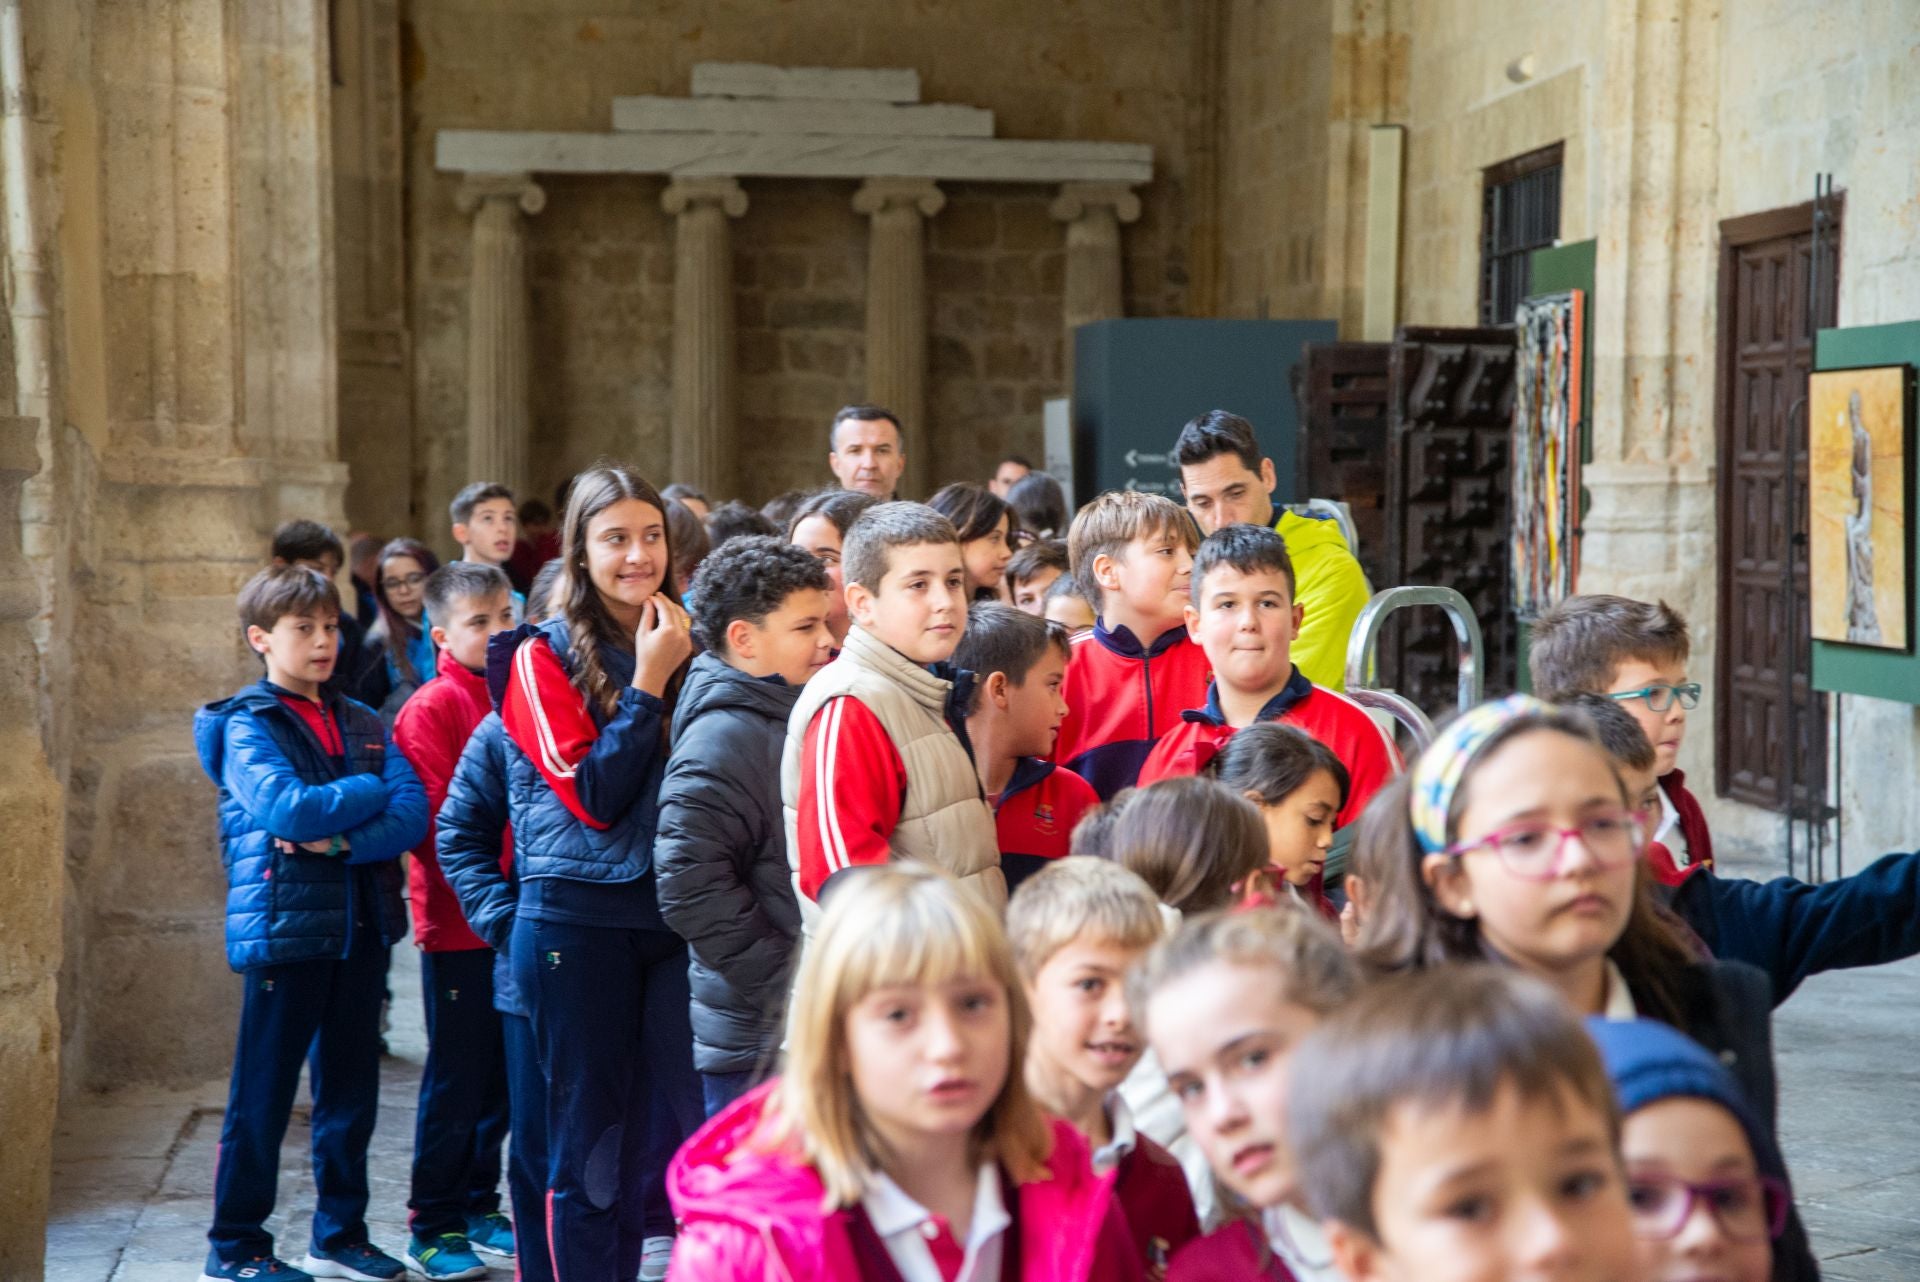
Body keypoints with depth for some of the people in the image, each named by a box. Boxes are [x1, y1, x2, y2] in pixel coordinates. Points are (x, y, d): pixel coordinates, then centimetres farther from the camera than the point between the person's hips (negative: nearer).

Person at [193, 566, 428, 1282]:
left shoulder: (365, 725, 12)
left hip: (361, 927, 5)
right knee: (263, 1096, 1)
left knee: (351, 1090, 12)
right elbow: (288, 808, -21)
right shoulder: (247, 725, -4)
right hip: (282, 923, -5)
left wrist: (338, 839, -16)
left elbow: (412, 816, -1)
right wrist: (371, 791, -7)